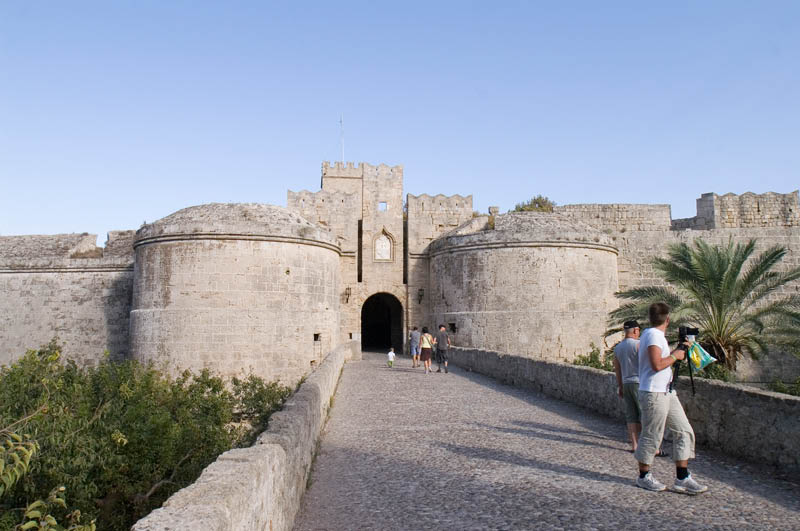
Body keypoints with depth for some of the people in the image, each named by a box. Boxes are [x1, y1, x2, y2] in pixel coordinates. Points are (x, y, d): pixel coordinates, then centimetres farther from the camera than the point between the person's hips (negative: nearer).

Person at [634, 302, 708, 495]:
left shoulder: (656, 335, 16)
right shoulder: (653, 335, -16)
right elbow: (657, 364, -26)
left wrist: (678, 350, 21)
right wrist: (675, 356, -11)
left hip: (666, 392, 10)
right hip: (653, 394, -10)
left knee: (684, 432, 9)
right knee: (651, 436, 1)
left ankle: (682, 479, 15)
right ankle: (644, 477, 16)